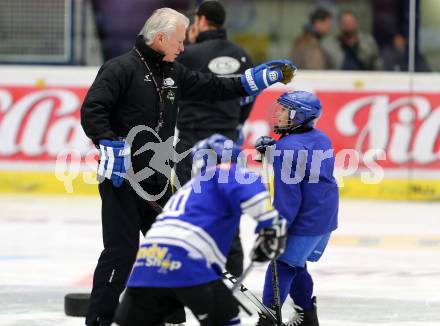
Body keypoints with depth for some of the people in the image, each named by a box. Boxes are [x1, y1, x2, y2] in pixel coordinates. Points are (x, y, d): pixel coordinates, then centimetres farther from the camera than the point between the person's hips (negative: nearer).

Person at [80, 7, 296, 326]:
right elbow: (92, 112, -17)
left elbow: (212, 88, 19)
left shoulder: (173, 72, 12)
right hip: (122, 179, -8)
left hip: (157, 179, 8)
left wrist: (256, 79, 13)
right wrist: (111, 148, -24)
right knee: (122, 251, -9)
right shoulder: (122, 68, -12)